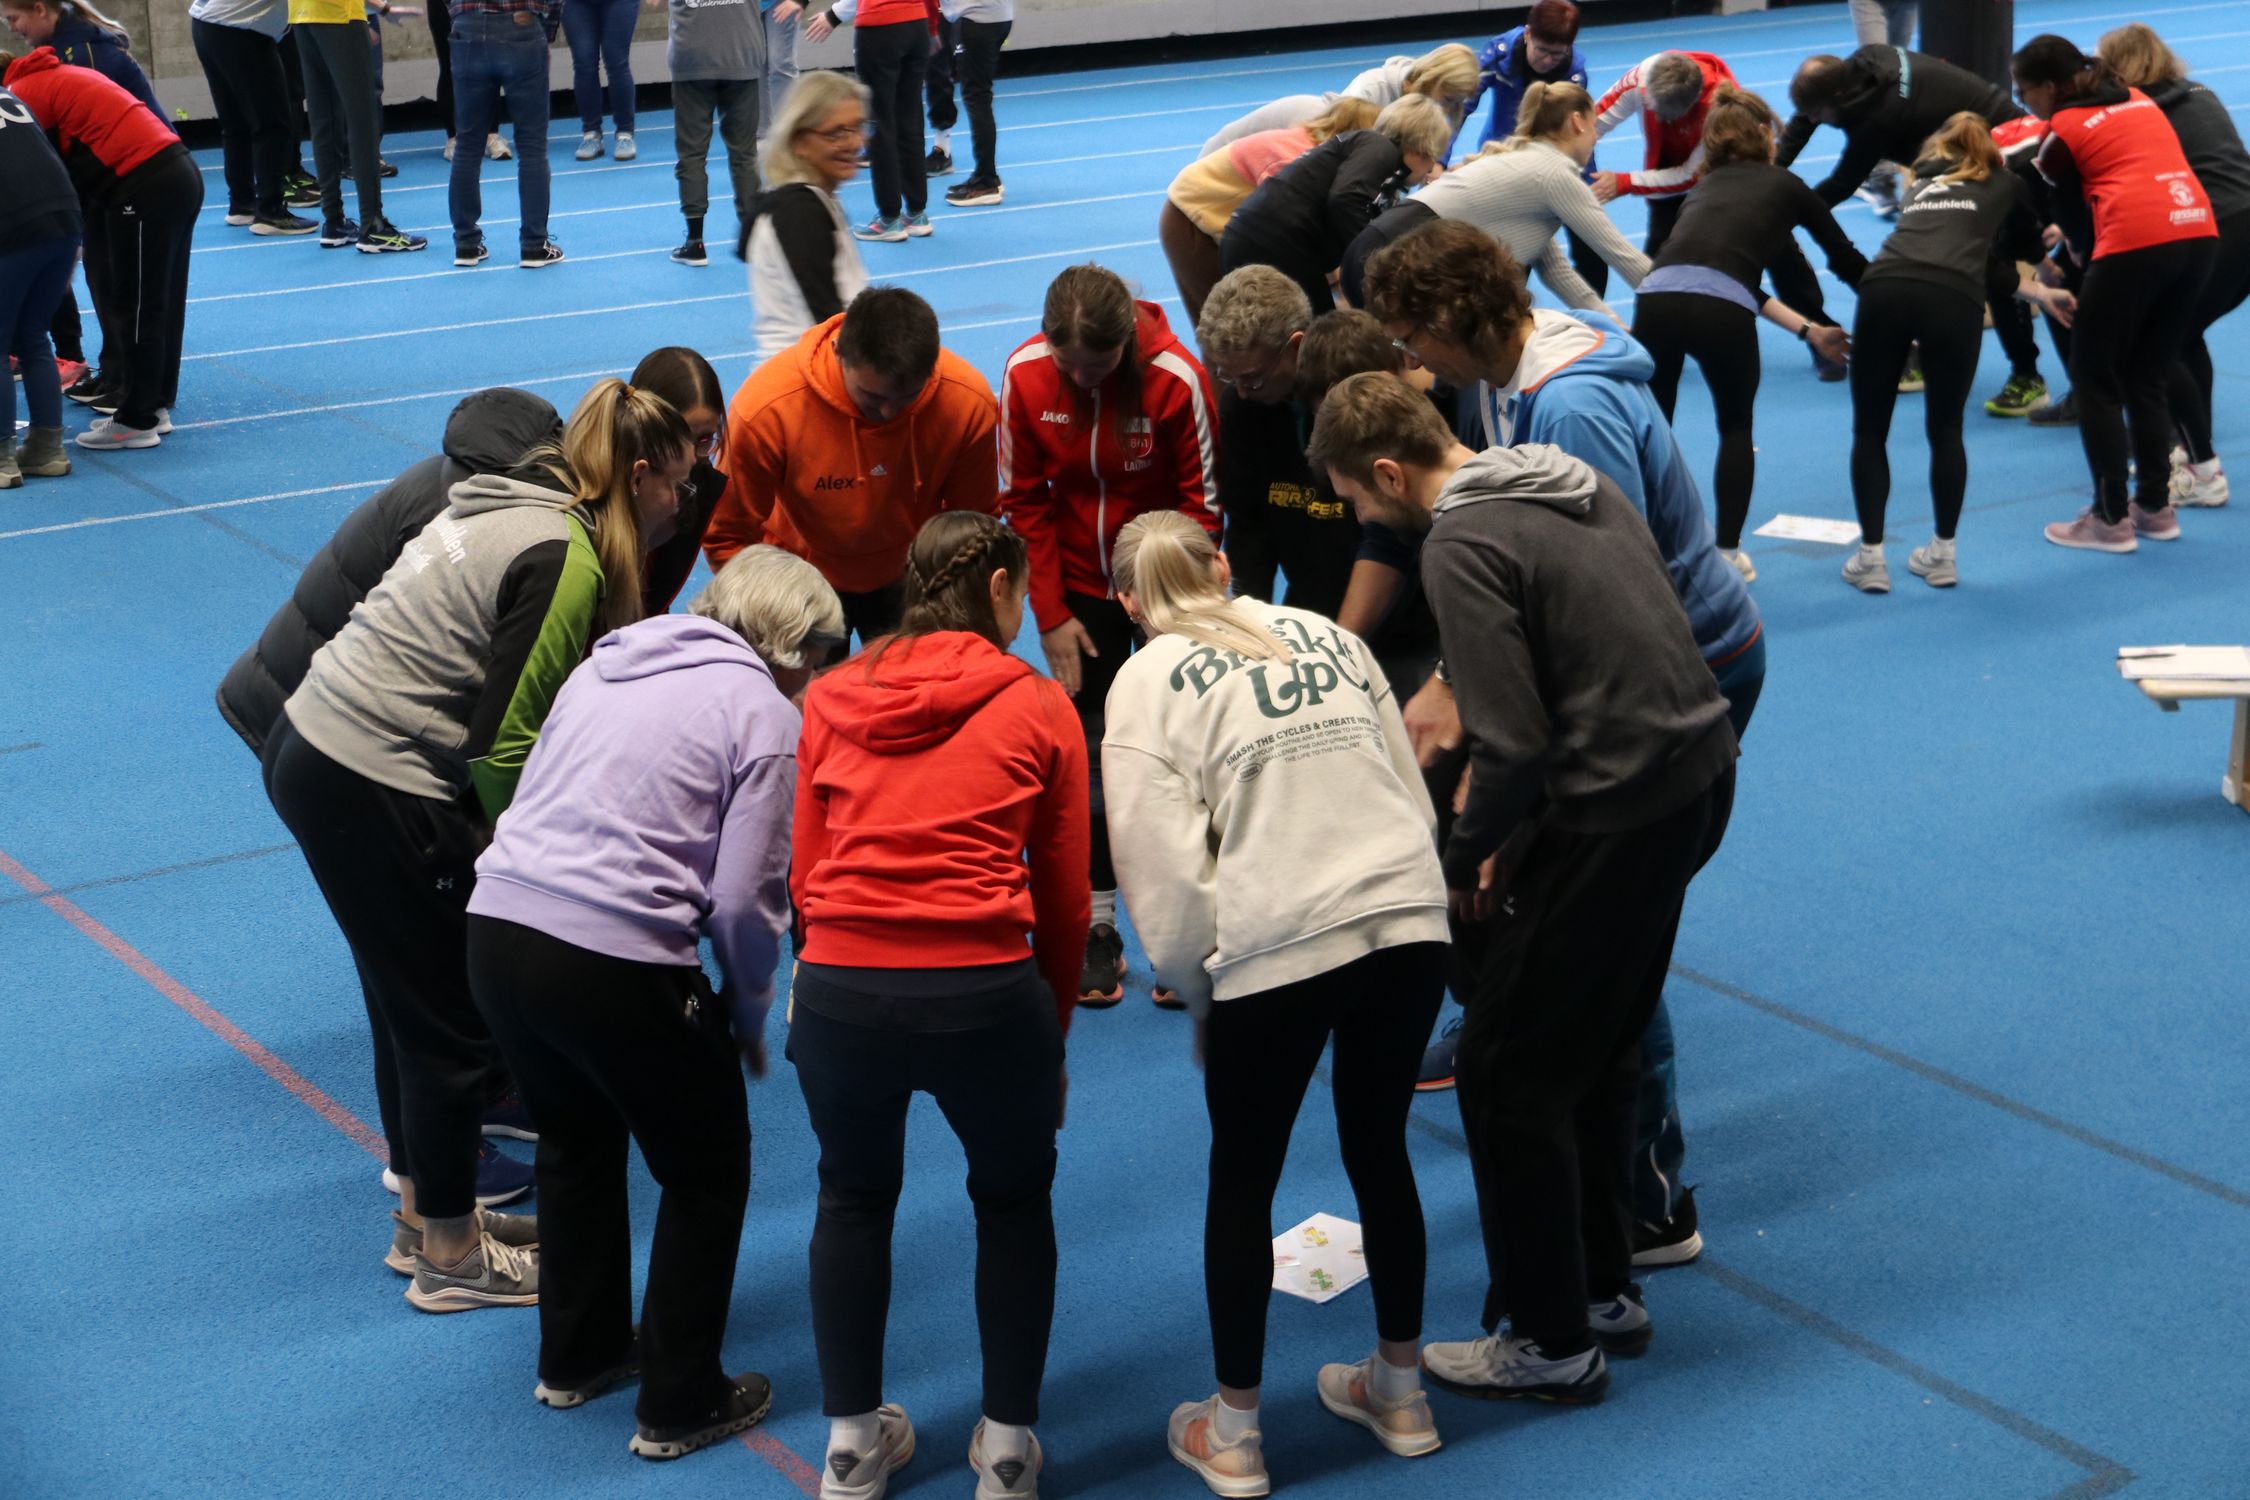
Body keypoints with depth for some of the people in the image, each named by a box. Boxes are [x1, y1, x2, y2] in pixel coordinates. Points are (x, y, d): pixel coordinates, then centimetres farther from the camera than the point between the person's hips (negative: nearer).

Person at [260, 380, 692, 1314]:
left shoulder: (507, 505, 11)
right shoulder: (565, 560, -17)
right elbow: (506, 744, -18)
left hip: (310, 747, 10)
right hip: (374, 794, -10)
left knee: (418, 1001, 21)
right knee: (452, 1024, 4)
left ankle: (426, 1214, 35)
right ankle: (451, 1258, 18)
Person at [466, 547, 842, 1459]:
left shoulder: (606, 664, 16)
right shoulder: (765, 714, -3)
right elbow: (745, 898, -9)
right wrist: (747, 1016, 8)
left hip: (495, 930, 7)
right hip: (614, 964, -7)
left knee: (578, 1141, 31)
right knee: (708, 1171, 17)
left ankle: (577, 1357, 46)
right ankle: (680, 1407, 24)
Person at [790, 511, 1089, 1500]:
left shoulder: (830, 698, 13)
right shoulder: (1036, 707, 6)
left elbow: (806, 874, 12)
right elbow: (1064, 900, 8)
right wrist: (1052, 1034, 19)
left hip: (840, 990, 2)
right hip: (985, 994, -2)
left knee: (853, 1198, 28)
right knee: (1014, 1202, 24)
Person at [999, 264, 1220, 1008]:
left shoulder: (1177, 378, -22)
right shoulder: (1025, 375, -15)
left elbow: (1203, 502, -11)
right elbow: (1024, 501, -4)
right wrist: (1052, 617, -5)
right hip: (1079, 588, 2)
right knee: (1087, 751, 2)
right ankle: (1097, 924, 11)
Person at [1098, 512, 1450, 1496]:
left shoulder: (1145, 683, 4)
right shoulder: (1326, 633, 16)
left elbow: (1166, 871, -2)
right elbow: (1411, 789, 15)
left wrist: (1202, 998, 11)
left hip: (1274, 946, -4)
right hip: (1409, 920, 4)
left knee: (1242, 1182, 15)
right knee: (1379, 1150, 23)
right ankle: (1399, 1393, 37)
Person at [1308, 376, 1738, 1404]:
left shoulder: (1462, 545, -16)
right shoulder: (1573, 481, 13)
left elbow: (1512, 745, -21)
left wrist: (1463, 860, -3)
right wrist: (1518, 836, 17)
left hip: (1617, 814, -9)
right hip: (1698, 775, 10)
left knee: (1509, 1076, 4)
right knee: (1599, 1049, 23)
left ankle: (1551, 1342, 14)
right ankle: (1605, 1290, 35)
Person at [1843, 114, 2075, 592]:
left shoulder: (1920, 184, 35)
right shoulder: (2005, 185, 27)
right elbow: (2028, 248, 45)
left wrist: (2039, 294, 46)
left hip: (1883, 287, 2)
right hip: (1952, 299, -2)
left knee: (1869, 430, 15)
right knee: (1945, 430, 18)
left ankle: (1870, 557, 12)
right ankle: (1942, 554, 24)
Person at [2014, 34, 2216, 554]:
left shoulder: (2062, 131, 3)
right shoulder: (2138, 100, 22)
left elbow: (2072, 217, 10)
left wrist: (2082, 248, 29)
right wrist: (2085, 243, 34)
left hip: (2136, 242, -7)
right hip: (2198, 232, 7)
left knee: (2095, 381, 6)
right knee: (2149, 380, 19)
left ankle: (2111, 519, 6)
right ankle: (2156, 507, 22)